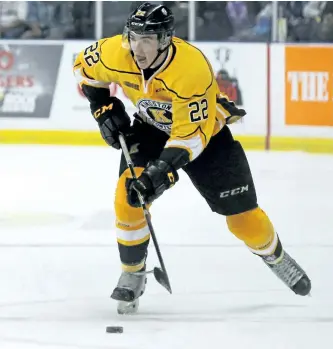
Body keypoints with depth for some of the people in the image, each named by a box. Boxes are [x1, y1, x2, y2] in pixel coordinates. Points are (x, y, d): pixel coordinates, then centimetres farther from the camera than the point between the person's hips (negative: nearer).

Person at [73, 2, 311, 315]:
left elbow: (190, 135, -36)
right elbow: (85, 67, -2)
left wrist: (161, 171, -44)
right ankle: (132, 274, -1)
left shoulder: (192, 69, -40)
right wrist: (103, 108, -11)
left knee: (241, 212, 0)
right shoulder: (114, 54, -27)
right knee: (129, 196, -19)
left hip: (204, 128, -3)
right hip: (150, 128, 3)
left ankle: (274, 256, 31)